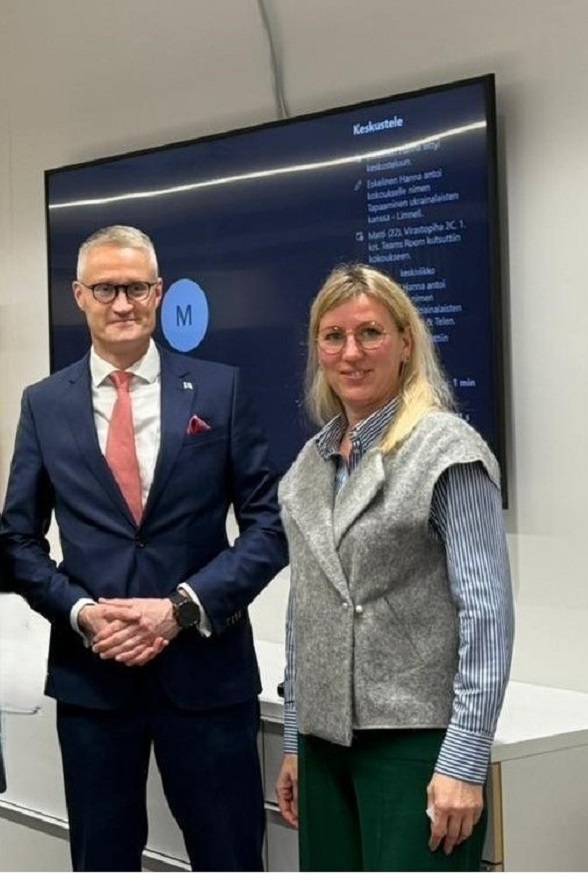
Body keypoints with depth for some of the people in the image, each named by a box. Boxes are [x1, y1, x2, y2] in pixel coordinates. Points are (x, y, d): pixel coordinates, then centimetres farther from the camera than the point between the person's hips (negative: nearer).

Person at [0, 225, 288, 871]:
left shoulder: (219, 389, 2)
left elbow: (269, 523, -1)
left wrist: (185, 606, -13)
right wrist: (79, 612, -10)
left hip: (205, 666, -1)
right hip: (89, 672, 2)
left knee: (230, 860, 7)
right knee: (101, 862, 13)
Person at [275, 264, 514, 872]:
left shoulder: (446, 448, -8)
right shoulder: (311, 462, 11)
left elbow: (487, 612, -13)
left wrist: (465, 761, -17)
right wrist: (294, 743, 15)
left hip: (415, 740, -6)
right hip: (327, 739, 6)